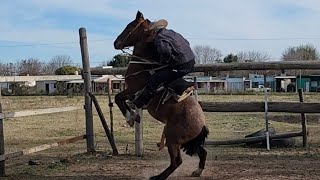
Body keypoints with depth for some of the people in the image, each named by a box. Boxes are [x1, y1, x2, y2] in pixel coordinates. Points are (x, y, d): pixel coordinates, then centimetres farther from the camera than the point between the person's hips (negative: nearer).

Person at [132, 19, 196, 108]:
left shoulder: (159, 38, -8)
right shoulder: (172, 33, 21)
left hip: (181, 67, -10)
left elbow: (166, 51, -28)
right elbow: (187, 43, 30)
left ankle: (137, 104, -2)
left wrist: (162, 63, -7)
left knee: (153, 81, -7)